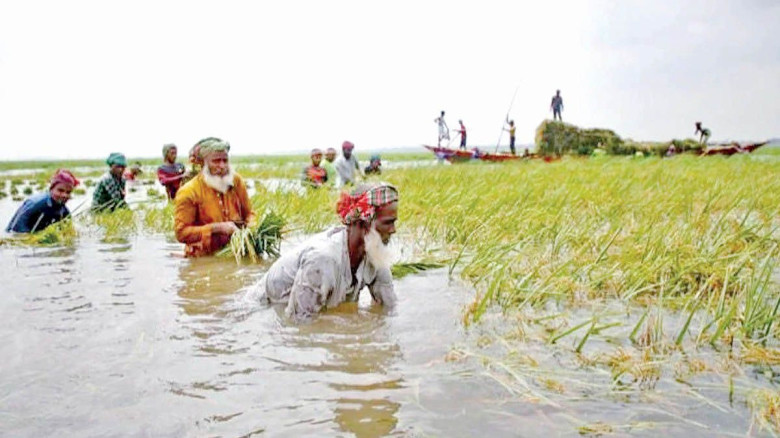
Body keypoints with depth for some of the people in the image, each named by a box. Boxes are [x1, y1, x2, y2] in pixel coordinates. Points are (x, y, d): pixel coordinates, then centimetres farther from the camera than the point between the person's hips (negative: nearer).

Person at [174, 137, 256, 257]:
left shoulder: (236, 180, 6)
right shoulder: (188, 193, -7)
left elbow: (248, 214, 17)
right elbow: (181, 233, -10)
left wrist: (251, 228, -5)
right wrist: (217, 228, -16)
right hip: (204, 259, -4)